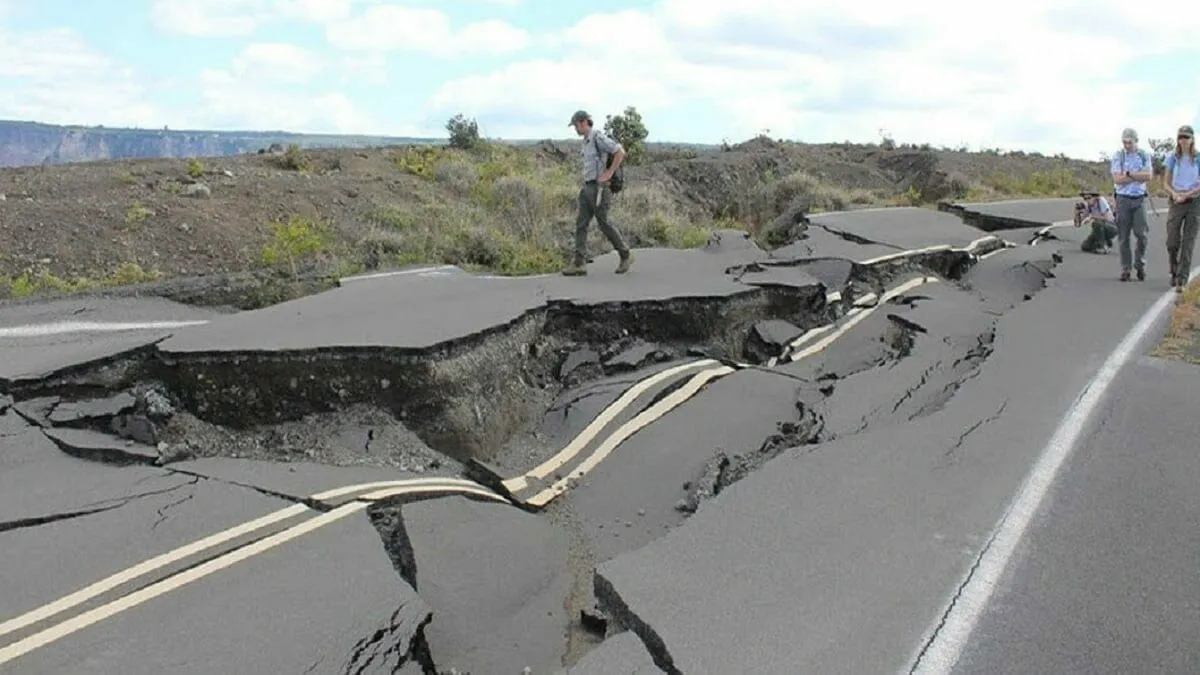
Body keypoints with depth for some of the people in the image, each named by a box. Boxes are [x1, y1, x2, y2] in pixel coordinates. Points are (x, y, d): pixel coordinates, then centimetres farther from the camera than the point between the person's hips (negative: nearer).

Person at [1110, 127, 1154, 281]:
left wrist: (1129, 174, -12)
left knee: (1141, 233, -6)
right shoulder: (1118, 156, 0)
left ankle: (1140, 264, 12)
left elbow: (1148, 176, -8)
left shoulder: (1144, 155, 5)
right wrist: (1139, 175, -8)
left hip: (1139, 199, 1)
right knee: (1123, 236, 1)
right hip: (1123, 198, -1)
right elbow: (1118, 179, -11)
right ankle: (1125, 269, 8)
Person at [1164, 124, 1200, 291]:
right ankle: (1174, 272, 23)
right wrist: (1174, 194, -11)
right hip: (1175, 202, 2)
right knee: (1172, 241, -2)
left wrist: (1186, 195, -14)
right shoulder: (1173, 158, 6)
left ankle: (1182, 279, -1)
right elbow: (1166, 182, 7)